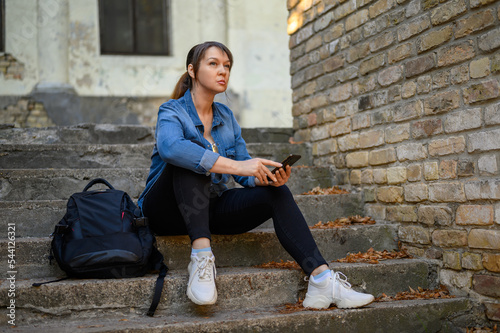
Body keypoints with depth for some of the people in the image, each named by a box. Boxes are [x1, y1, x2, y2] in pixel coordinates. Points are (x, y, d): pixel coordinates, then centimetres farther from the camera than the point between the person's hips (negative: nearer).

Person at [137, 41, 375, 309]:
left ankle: (322, 281, -26)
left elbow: (246, 175, 6)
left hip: (211, 209, 5)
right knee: (190, 158, -32)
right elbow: (170, 147, -36)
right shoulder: (172, 112, -10)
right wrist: (236, 166, -42)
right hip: (168, 210, -5)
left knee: (277, 193, -16)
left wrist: (266, 176, -19)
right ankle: (201, 255, -40)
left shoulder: (226, 117, 10)